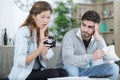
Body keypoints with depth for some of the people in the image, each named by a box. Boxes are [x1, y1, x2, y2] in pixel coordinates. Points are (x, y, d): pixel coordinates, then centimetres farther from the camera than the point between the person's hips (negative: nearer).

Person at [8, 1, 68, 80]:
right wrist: (39, 50, -35)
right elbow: (21, 62, -21)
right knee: (53, 73, -27)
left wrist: (42, 36, -11)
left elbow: (45, 58, -5)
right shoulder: (23, 32, -11)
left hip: (39, 71, 6)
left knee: (62, 72, -21)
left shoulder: (45, 32, 8)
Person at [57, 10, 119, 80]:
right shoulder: (70, 35, -17)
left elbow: (108, 60, -16)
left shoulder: (98, 38, -4)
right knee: (70, 68, -38)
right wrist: (91, 56, -41)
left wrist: (98, 40, -24)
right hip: (71, 71, -4)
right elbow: (67, 60, -32)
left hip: (88, 71, 4)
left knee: (113, 67, -15)